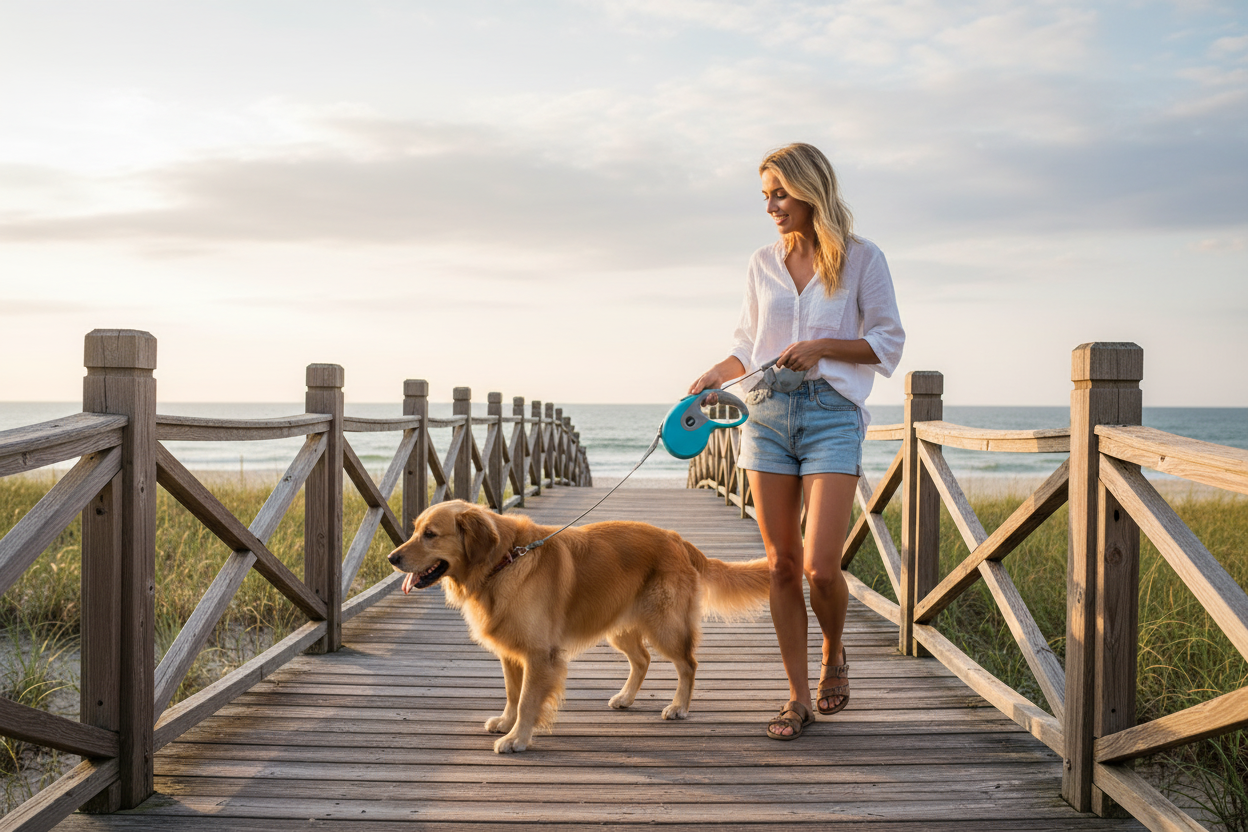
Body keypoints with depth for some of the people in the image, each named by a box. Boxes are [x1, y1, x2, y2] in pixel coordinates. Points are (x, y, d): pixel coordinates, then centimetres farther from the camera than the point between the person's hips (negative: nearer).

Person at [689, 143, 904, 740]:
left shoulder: (861, 258, 2)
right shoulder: (762, 264, 12)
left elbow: (888, 343, 3)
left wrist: (823, 345, -11)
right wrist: (718, 373, -1)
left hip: (832, 414, -3)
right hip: (767, 413, 4)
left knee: (820, 567, -12)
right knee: (781, 564, 4)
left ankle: (834, 654, 21)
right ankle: (798, 696, 15)